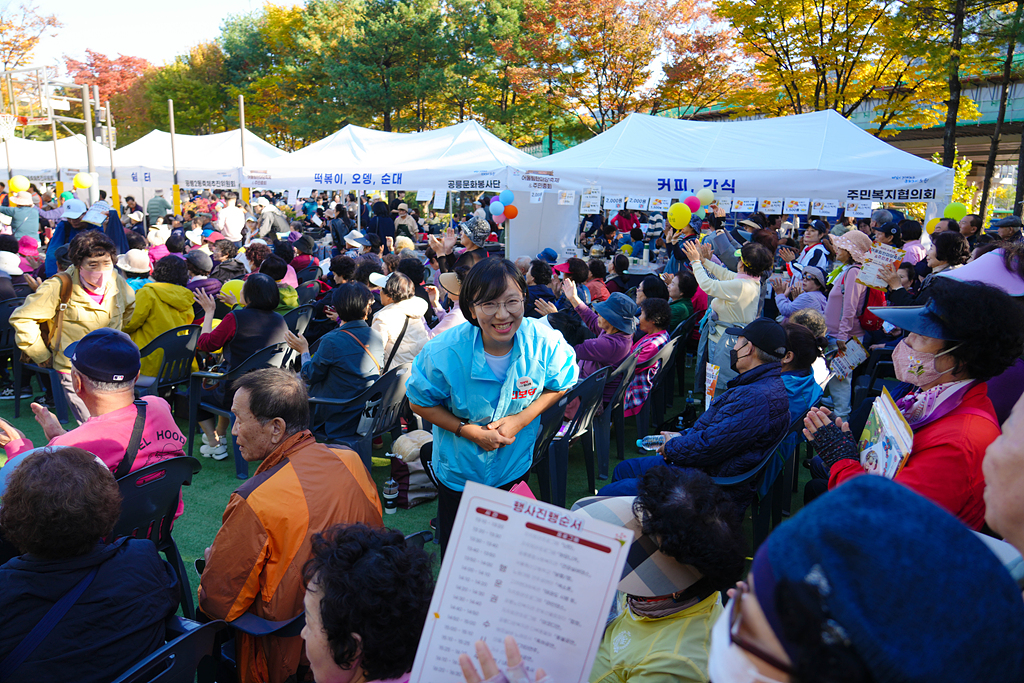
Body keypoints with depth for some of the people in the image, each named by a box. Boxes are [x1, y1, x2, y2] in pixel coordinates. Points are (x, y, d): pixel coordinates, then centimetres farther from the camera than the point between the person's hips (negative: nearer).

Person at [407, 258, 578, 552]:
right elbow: (420, 403, -13)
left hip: (515, 469, 2)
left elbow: (562, 386, -6)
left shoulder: (546, 344, -25)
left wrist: (522, 419, -21)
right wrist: (469, 431, -24)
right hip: (459, 470, -1)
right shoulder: (444, 352, -28)